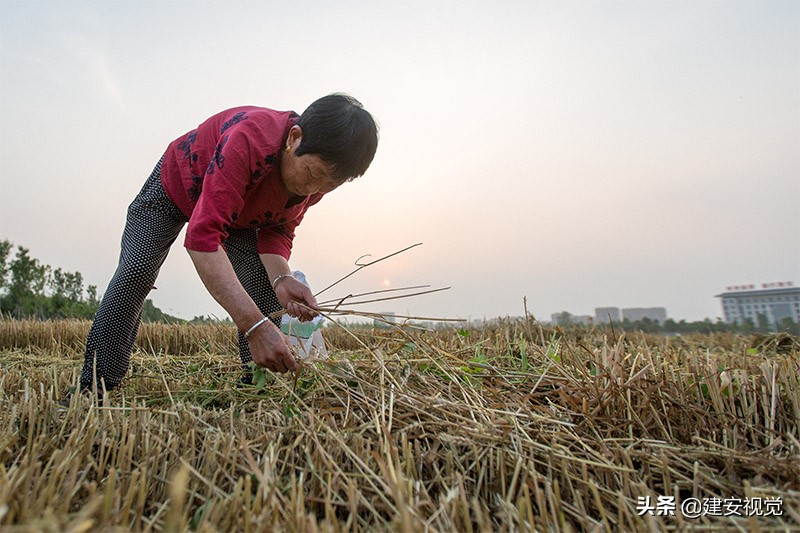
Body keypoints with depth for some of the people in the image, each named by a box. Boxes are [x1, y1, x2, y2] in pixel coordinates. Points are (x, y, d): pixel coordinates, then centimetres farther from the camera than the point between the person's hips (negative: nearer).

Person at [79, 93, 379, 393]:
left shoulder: (320, 176, -24)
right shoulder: (249, 139, -47)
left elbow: (278, 232, -18)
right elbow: (203, 236, -52)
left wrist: (281, 278, -41)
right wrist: (254, 325, -59)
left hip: (240, 212, 4)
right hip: (177, 185, -4)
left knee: (265, 287, -12)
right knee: (136, 273, -12)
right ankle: (96, 384, 5)